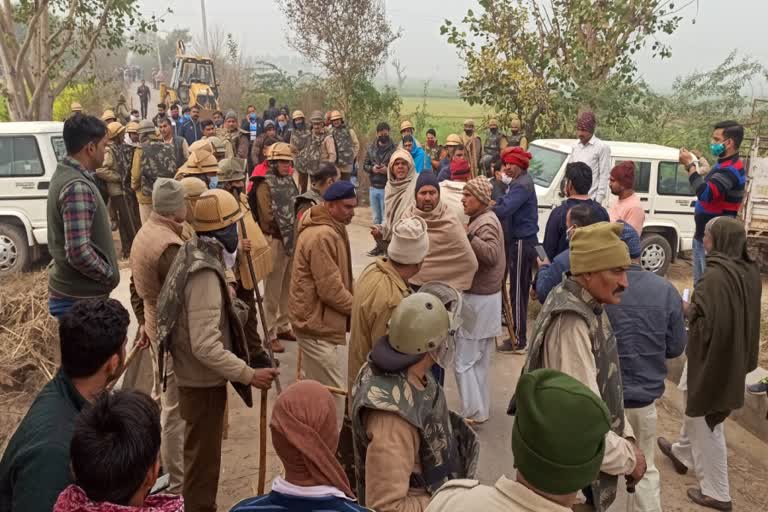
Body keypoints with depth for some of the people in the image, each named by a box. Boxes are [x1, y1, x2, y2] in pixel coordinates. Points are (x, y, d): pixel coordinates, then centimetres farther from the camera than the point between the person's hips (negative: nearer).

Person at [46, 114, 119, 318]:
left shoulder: (64, 173, 9)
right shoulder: (77, 187, -23)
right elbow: (78, 252, -29)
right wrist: (111, 276, -13)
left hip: (71, 292, 10)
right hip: (80, 299, -10)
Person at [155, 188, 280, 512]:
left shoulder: (195, 255, 2)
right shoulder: (205, 274, -28)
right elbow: (206, 346, -32)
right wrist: (249, 375, -28)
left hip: (196, 375, 10)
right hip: (203, 380, -10)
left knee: (201, 453, 26)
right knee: (204, 458, 6)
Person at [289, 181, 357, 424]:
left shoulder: (331, 229, 11)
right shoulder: (323, 236, -23)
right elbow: (330, 289, -24)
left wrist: (351, 305, 8)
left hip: (315, 319, 11)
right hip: (319, 323, -11)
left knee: (318, 388, 23)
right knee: (333, 394, -3)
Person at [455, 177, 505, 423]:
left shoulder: (486, 222, -17)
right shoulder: (483, 218, 13)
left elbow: (492, 255, -33)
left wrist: (466, 235, -37)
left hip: (478, 299, -10)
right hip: (485, 297, 10)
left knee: (463, 362, -1)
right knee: (479, 362, 18)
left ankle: (474, 413, 7)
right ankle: (481, 409, 29)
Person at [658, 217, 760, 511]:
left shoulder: (715, 276, -28)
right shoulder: (749, 272, -1)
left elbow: (703, 322, -27)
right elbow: (739, 314, 10)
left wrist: (687, 308, -9)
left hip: (711, 358, -9)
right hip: (732, 358, 9)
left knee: (706, 420, 7)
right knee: (697, 408, 28)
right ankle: (682, 453, 50)